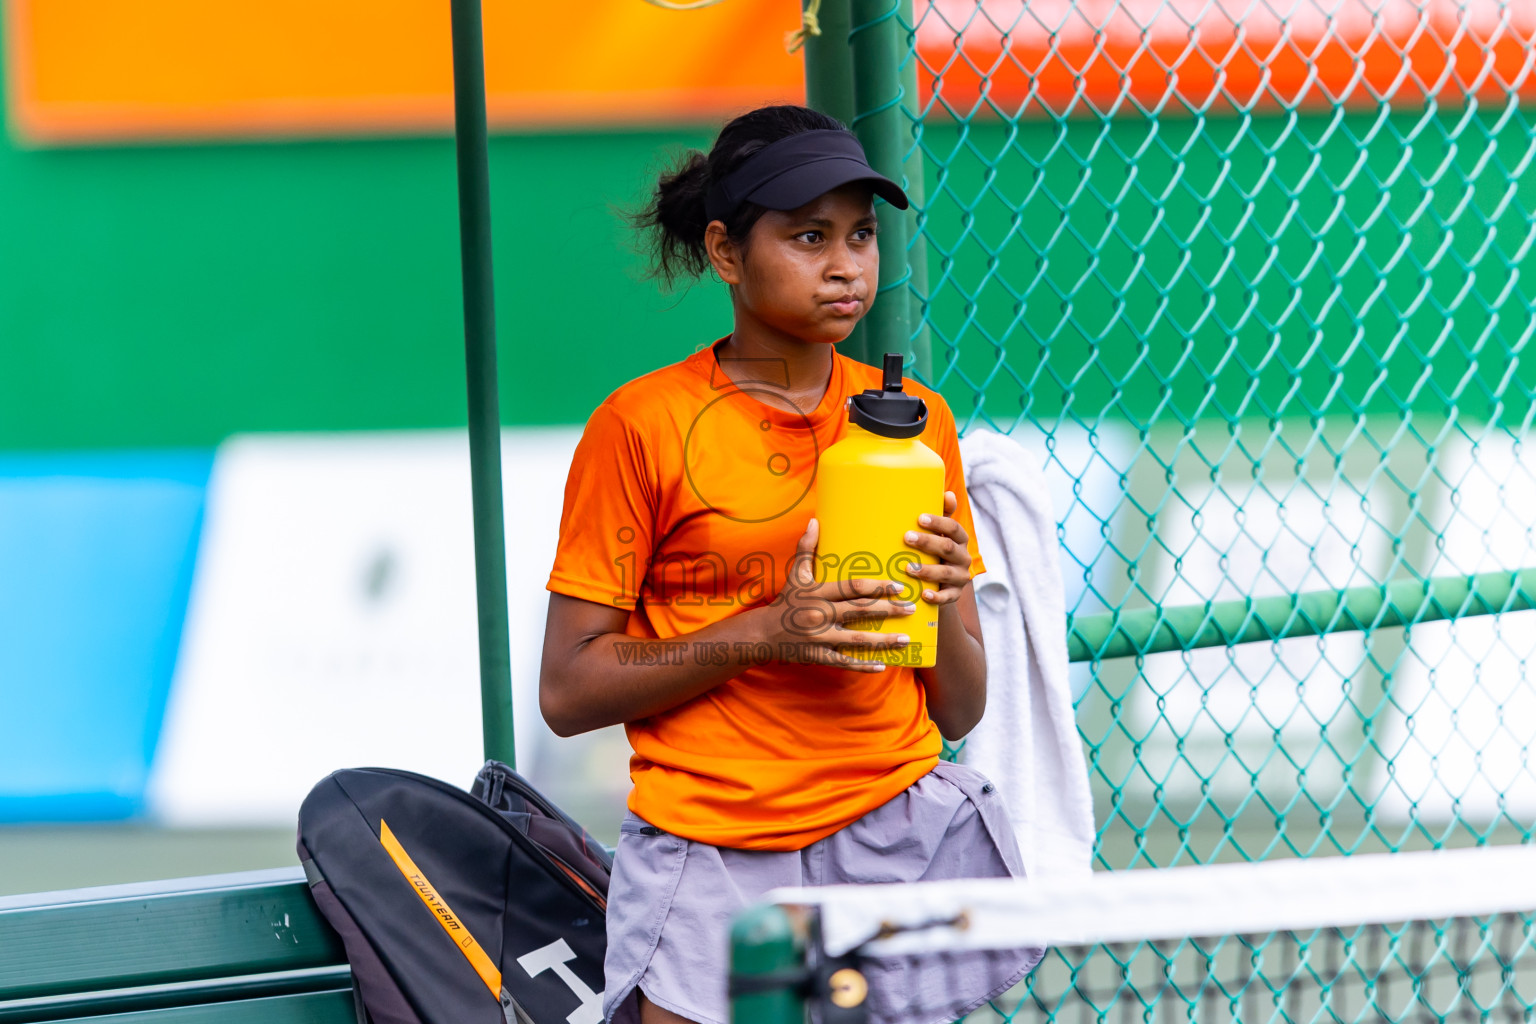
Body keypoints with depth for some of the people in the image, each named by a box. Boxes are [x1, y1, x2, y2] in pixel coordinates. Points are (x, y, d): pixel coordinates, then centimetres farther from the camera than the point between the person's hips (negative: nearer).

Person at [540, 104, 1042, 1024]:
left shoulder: (915, 421, 12)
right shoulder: (643, 426, -1)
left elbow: (960, 714, 14)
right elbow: (569, 690, -4)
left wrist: (946, 600, -7)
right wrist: (764, 633, -14)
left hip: (896, 837, 4)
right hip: (714, 854, -4)